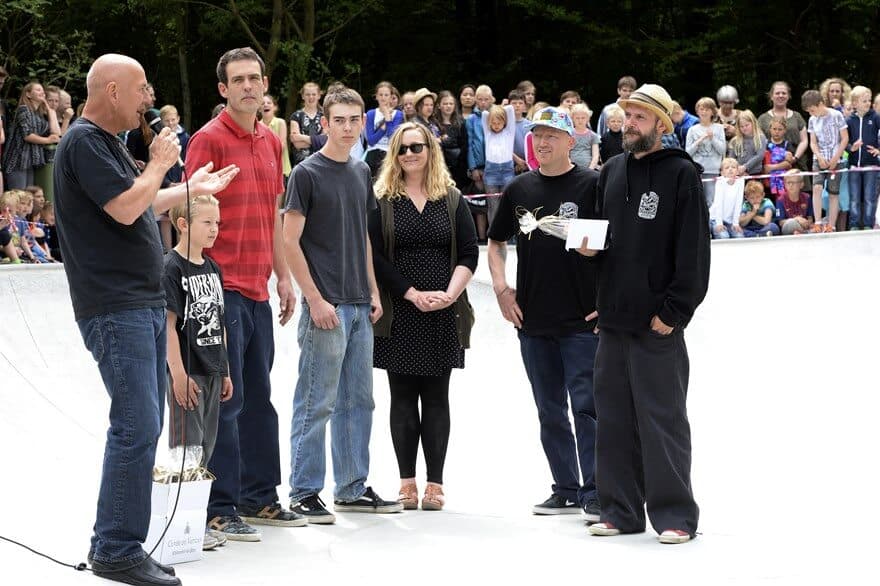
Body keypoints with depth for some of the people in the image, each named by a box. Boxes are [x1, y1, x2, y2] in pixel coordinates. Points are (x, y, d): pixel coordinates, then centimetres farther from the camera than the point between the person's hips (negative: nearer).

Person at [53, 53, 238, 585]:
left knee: (144, 426, 11)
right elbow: (125, 207, -22)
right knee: (137, 427, -13)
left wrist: (190, 189, 32)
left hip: (145, 306, 10)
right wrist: (160, 164, -8)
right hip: (115, 309, -10)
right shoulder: (84, 142, -12)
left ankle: (116, 543, 16)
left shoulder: (108, 142, 19)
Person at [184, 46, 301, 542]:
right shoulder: (209, 139, -9)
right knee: (227, 402, -5)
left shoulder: (271, 142, 14)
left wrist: (284, 276, 17)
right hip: (223, 288, -8)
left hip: (258, 291, 8)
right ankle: (222, 510, 0)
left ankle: (260, 497, 24)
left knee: (259, 398, 15)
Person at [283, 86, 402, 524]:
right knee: (317, 403, -4)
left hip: (359, 306, 7)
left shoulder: (361, 172, 13)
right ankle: (304, 492, 3)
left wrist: (373, 292, 12)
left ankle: (352, 488, 20)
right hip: (325, 304, -7)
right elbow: (291, 241, -11)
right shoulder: (307, 173, -8)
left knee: (358, 400, 11)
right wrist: (315, 299, -16)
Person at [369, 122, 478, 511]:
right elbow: (374, 256, -4)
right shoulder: (381, 200, 3)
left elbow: (469, 254, 4)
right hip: (398, 315, -1)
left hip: (443, 315, 1)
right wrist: (412, 293, -12)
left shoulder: (451, 199, 8)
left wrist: (450, 294, -11)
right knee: (403, 398, 2)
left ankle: (435, 483, 4)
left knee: (436, 398, 2)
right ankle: (407, 484, 5)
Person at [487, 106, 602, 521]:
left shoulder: (593, 185, -5)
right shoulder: (519, 189, 10)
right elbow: (496, 242, 21)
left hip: (582, 320, -5)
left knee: (587, 407, -6)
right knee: (550, 411, 11)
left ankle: (594, 493, -2)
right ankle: (565, 489, 20)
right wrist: (501, 288, 9)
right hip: (533, 320, 6)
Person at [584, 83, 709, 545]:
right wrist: (589, 244, 3)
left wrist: (673, 311, -14)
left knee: (661, 418, -3)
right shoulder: (612, 172, 14)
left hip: (657, 321, -6)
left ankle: (675, 515, 3)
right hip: (613, 317, 7)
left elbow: (693, 250, -10)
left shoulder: (680, 173, -6)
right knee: (614, 416, 9)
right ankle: (621, 510, 16)